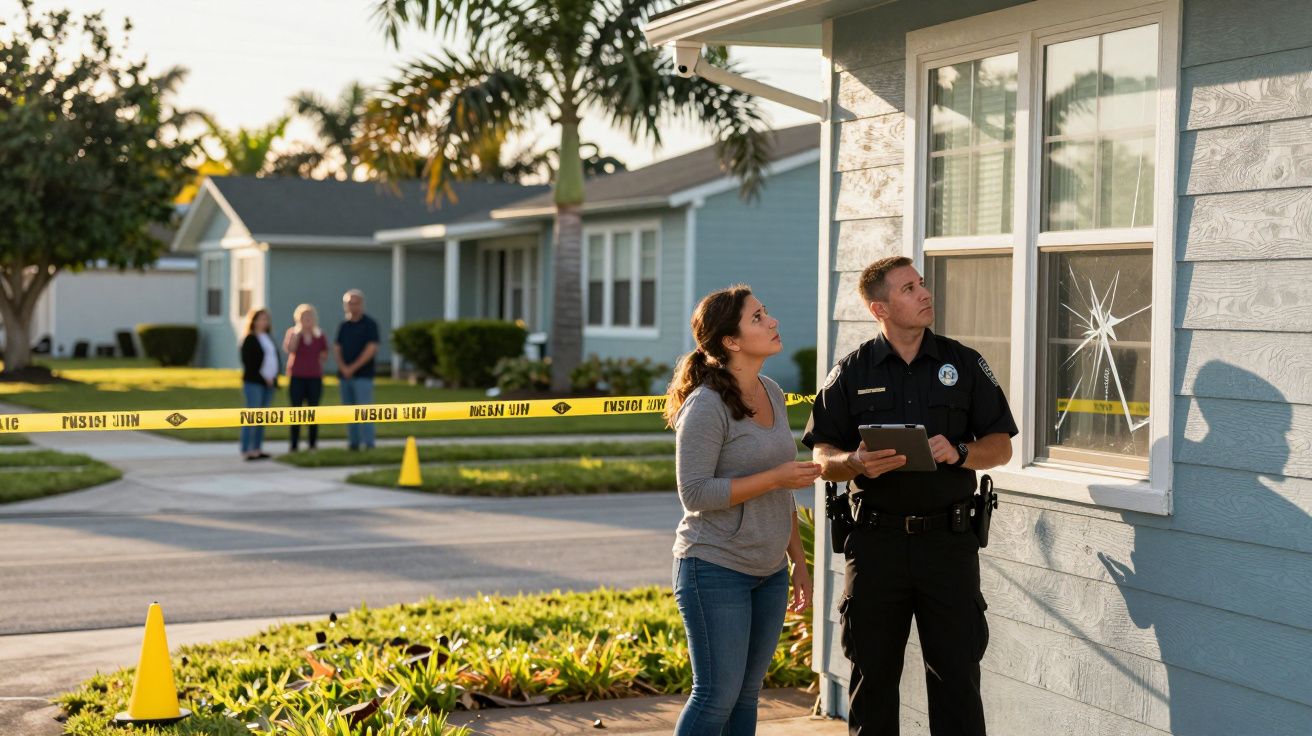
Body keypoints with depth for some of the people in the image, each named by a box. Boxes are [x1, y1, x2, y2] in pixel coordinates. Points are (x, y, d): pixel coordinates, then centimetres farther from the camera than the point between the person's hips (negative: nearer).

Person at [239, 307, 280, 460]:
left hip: (268, 383, 7)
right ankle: (246, 450, -6)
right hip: (253, 383, -7)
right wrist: (262, 377, -15)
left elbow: (275, 358, 18)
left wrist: (273, 378, 3)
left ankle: (257, 449, 12)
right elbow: (247, 362, -12)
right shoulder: (249, 339, -5)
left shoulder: (268, 339, 18)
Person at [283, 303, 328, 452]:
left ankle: (313, 444, 8)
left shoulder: (320, 335, 7)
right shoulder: (292, 332, 2)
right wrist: (297, 332, -16)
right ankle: (294, 445, 1)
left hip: (315, 377, 2)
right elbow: (288, 349, -15)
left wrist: (322, 357, 1)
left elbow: (325, 355, 19)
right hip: (296, 377, -2)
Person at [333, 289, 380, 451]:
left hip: (363, 375, -5)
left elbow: (371, 349, -9)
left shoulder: (369, 324, -1)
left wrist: (353, 367, -12)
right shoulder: (343, 326, 14)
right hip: (345, 375, 5)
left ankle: (368, 443, -10)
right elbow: (336, 348, 9)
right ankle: (353, 443, 12)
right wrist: (343, 367, -8)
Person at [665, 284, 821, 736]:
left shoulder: (772, 394, 10)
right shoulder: (706, 406, -15)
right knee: (717, 695, -5)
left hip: (769, 572, 8)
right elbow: (695, 493, -19)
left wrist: (798, 560, 16)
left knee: (746, 695, 11)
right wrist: (775, 478, -21)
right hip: (715, 568, -7)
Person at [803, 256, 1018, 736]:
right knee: (872, 676, 7)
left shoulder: (963, 364, 7)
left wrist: (959, 452, -12)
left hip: (948, 538, 0)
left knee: (957, 674, 2)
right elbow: (822, 458, 3)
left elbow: (1001, 446, 7)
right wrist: (857, 462, -18)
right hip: (876, 539, 0)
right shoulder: (851, 372, 5)